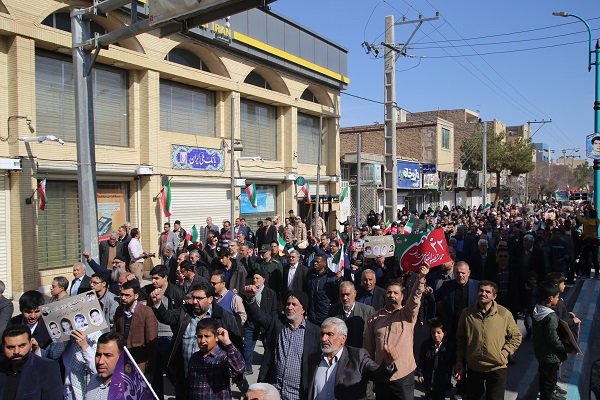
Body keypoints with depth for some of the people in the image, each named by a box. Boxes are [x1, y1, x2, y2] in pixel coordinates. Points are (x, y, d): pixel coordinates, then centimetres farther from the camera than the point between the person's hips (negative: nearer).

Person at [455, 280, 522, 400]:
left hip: (497, 368, -2)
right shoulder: (467, 313, -3)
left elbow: (516, 337, 3)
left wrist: (504, 352, -8)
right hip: (473, 368, 2)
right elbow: (460, 339, 6)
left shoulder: (504, 314, -8)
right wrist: (459, 361, 6)